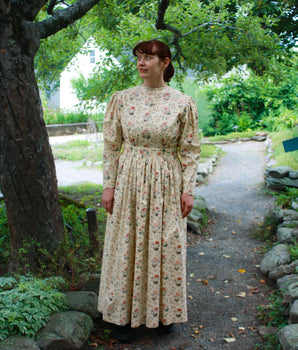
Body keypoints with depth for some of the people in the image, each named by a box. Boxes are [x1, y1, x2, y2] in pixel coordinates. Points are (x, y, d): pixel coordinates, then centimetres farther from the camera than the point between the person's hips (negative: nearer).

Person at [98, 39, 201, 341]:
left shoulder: (182, 103, -2)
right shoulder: (122, 99, 1)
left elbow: (190, 150, 1)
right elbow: (111, 146, 3)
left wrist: (188, 189, -4)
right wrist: (108, 185, -1)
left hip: (167, 184, 0)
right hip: (129, 183, 1)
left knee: (165, 246, 7)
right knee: (127, 246, 6)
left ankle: (162, 312, 28)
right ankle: (125, 314, 23)